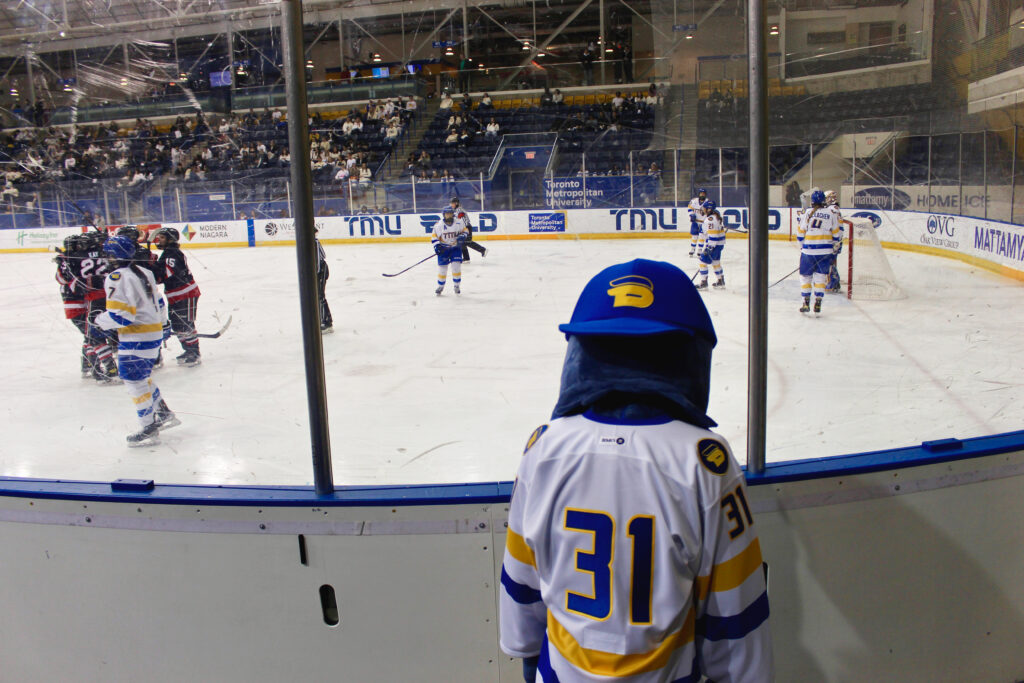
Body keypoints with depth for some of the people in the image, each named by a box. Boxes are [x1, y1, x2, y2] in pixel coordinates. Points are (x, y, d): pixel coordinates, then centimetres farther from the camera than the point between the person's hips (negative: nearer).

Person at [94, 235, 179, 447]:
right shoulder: (144, 273, 10)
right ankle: (165, 414, 29)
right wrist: (161, 324, 31)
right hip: (154, 333, 9)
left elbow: (120, 316, -22)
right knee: (142, 375, 23)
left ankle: (149, 429, 3)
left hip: (136, 338, -9)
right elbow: (159, 302, 19)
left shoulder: (117, 277, -17)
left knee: (134, 379, -1)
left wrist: (100, 321, -4)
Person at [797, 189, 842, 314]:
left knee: (805, 275, 10)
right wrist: (835, 249, 19)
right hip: (825, 250, 1)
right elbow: (836, 234, 6)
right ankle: (818, 302, 4)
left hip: (808, 250, -1)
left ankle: (806, 302, 8)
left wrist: (802, 247, 15)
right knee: (820, 276, 9)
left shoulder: (807, 213, -3)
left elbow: (800, 232, 1)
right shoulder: (831, 214, 2)